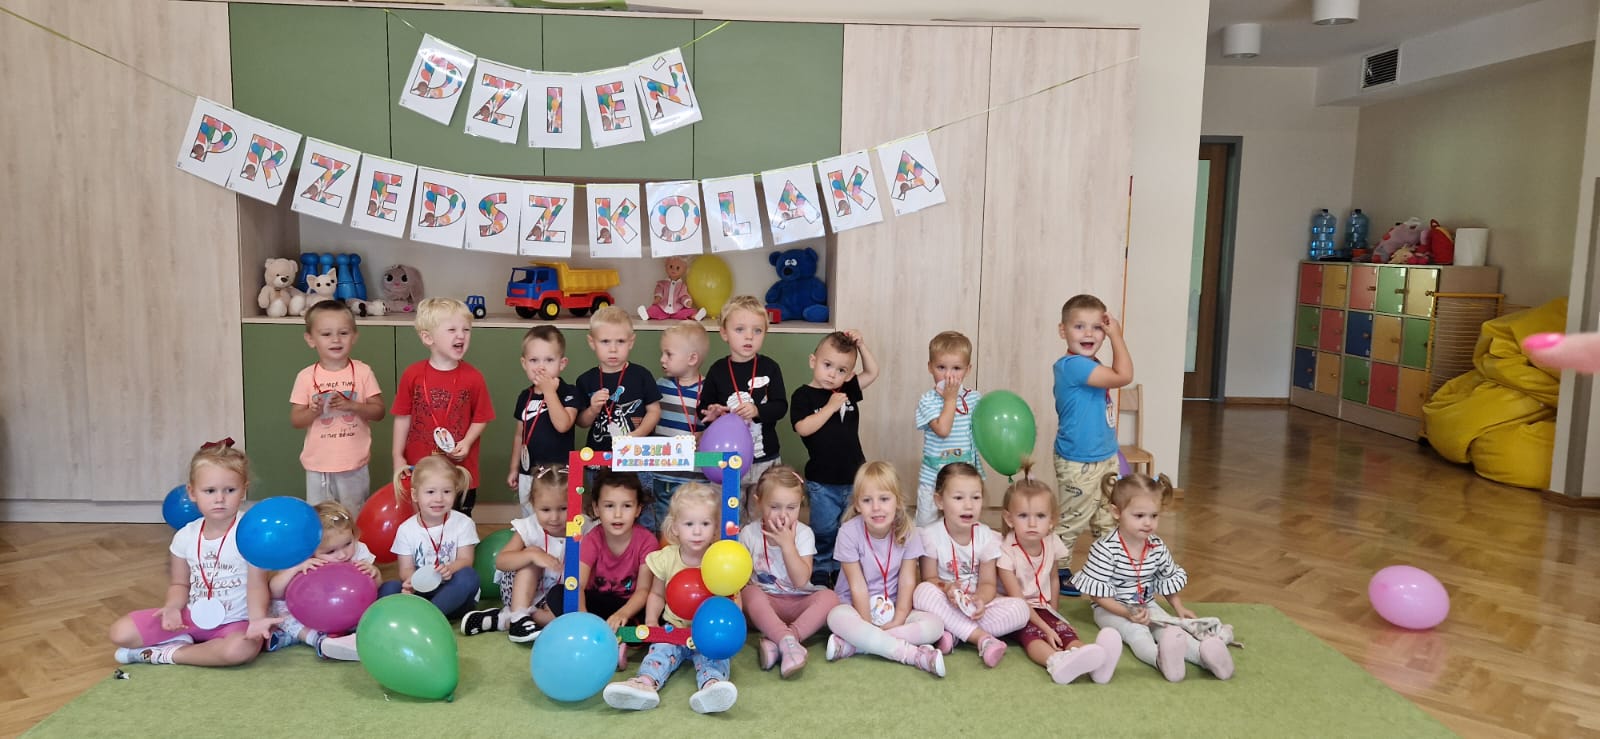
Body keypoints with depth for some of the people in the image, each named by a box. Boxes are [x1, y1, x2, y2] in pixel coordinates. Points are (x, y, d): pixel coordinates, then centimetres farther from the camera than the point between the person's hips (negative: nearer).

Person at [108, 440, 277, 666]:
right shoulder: (185, 536, 0)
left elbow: (257, 586, -15)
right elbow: (180, 583, 9)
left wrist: (256, 619, -33)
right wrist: (173, 607, -13)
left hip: (233, 622, -4)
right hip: (192, 616, 4)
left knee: (241, 649, -37)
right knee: (121, 633, -7)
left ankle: (170, 654, -14)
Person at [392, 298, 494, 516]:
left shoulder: (473, 377, -8)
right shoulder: (412, 375, -6)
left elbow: (481, 418, -1)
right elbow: (403, 417, 1)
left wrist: (467, 442, -17)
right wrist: (398, 457, 1)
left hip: (460, 469, -1)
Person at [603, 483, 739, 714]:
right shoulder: (666, 558, 0)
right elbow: (657, 594, 15)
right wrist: (651, 621, -1)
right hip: (674, 630, 2)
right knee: (661, 649, -26)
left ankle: (711, 685, -58)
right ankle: (645, 684, -52)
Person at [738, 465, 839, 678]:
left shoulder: (803, 533, -7)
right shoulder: (749, 534, -4)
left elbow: (801, 581, -16)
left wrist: (787, 543, -23)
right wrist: (738, 599, -23)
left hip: (797, 602, 0)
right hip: (765, 603, 0)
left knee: (829, 597, -28)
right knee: (750, 593, -32)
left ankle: (776, 642, -41)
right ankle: (788, 642, -48)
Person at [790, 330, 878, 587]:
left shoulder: (847, 390, 5)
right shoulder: (803, 396, -9)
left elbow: (872, 372, 10)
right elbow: (803, 428, -21)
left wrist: (860, 346, -2)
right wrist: (830, 407, -21)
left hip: (853, 477, 4)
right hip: (822, 481, -4)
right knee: (824, 531, 8)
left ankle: (842, 570, 28)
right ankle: (820, 572, 24)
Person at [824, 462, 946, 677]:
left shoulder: (907, 532, -9)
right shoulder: (849, 533, -17)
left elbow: (907, 582, -10)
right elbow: (858, 586, -16)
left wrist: (898, 621, -19)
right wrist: (869, 625, -18)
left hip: (892, 609, 3)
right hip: (856, 607, -3)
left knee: (935, 624, -23)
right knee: (837, 617, -36)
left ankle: (852, 645, -27)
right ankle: (913, 654, -33)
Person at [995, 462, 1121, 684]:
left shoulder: (1051, 544, -3)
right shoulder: (1006, 551, -20)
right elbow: (1017, 599, -20)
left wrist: (1053, 613, 7)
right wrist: (1046, 628, -24)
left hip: (1043, 609, 5)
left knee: (1066, 632, -24)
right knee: (1032, 635, -34)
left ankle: (1096, 664, -53)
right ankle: (1056, 661, -66)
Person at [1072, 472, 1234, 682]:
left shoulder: (1158, 548, -1)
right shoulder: (1105, 550, -20)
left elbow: (1170, 578, 16)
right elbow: (1098, 593, -18)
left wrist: (1179, 608, 5)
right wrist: (1127, 613, -25)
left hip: (1147, 605, 6)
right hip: (1112, 609, -5)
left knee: (1171, 629, -22)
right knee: (1136, 631, -33)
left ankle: (1203, 653, -47)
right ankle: (1160, 658, -62)